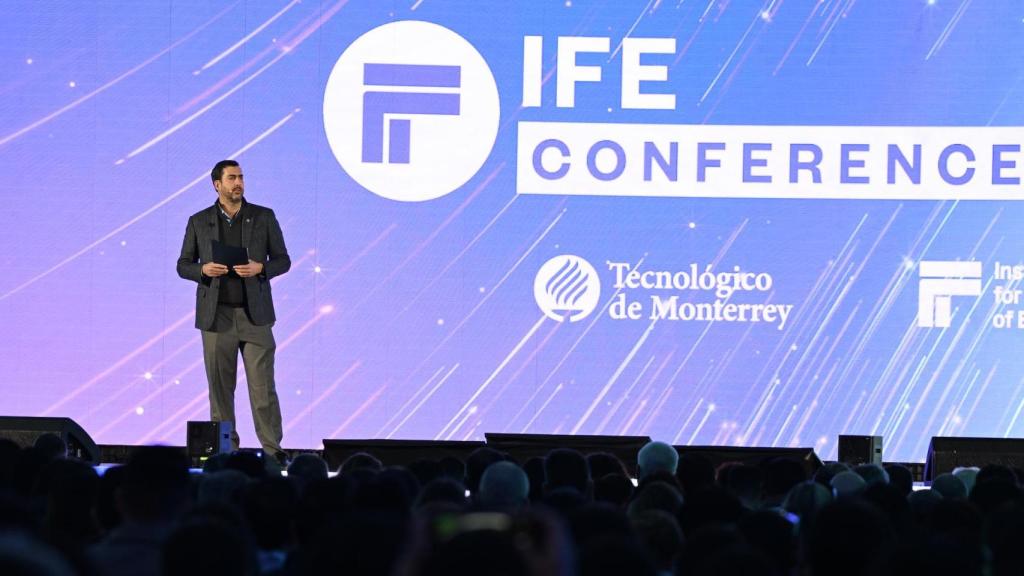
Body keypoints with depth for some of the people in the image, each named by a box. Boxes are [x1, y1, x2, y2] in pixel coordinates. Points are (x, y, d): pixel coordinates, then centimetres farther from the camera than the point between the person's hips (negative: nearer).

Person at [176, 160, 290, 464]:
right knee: (220, 387, 3)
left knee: (263, 387, -4)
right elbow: (183, 265, 8)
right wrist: (204, 270, -13)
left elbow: (283, 260, 6)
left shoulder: (264, 217, 3)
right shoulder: (199, 222, 4)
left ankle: (272, 448, 0)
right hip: (217, 316, 1)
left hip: (254, 316, -1)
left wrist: (260, 268, -14)